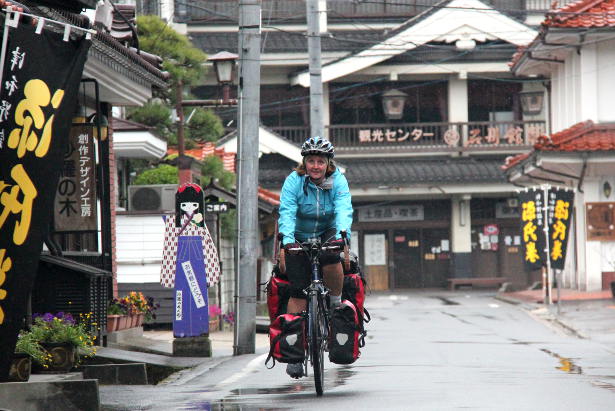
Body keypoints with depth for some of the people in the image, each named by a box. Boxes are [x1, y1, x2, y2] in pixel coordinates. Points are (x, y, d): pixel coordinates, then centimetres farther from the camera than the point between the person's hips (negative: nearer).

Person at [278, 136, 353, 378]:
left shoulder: (338, 181, -12)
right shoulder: (294, 181, -15)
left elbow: (344, 210, -27)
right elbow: (286, 213, -26)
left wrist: (341, 234, -47)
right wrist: (287, 240, -44)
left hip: (327, 235, 1)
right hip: (299, 239, 0)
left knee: (331, 259, -34)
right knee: (298, 291, -12)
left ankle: (336, 304, -6)